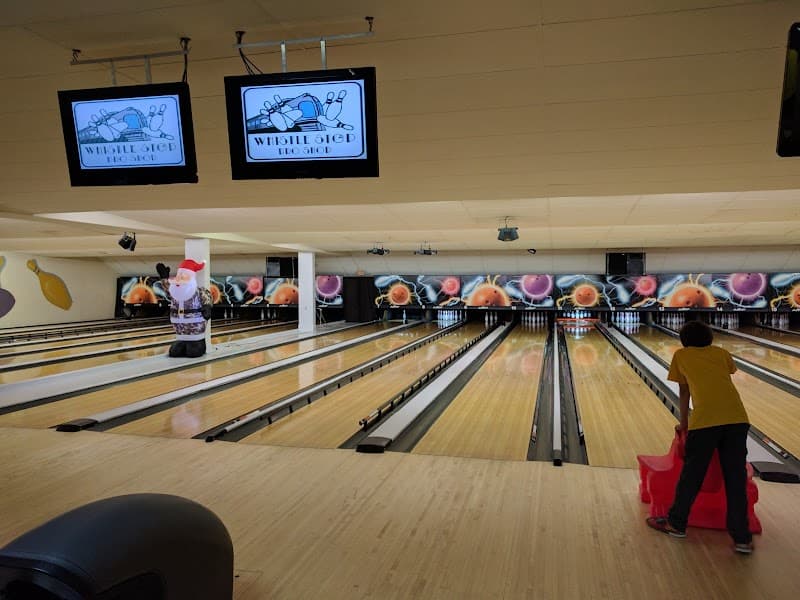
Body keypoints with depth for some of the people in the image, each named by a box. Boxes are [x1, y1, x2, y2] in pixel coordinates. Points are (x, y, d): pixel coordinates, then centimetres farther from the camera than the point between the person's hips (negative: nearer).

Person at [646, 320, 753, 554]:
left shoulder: (680, 355, 19)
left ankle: (676, 523, 27)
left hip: (705, 419, -2)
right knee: (736, 477, 11)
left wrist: (683, 423, 34)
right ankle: (742, 538, 18)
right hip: (737, 417, 3)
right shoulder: (722, 353, 23)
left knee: (692, 473, 11)